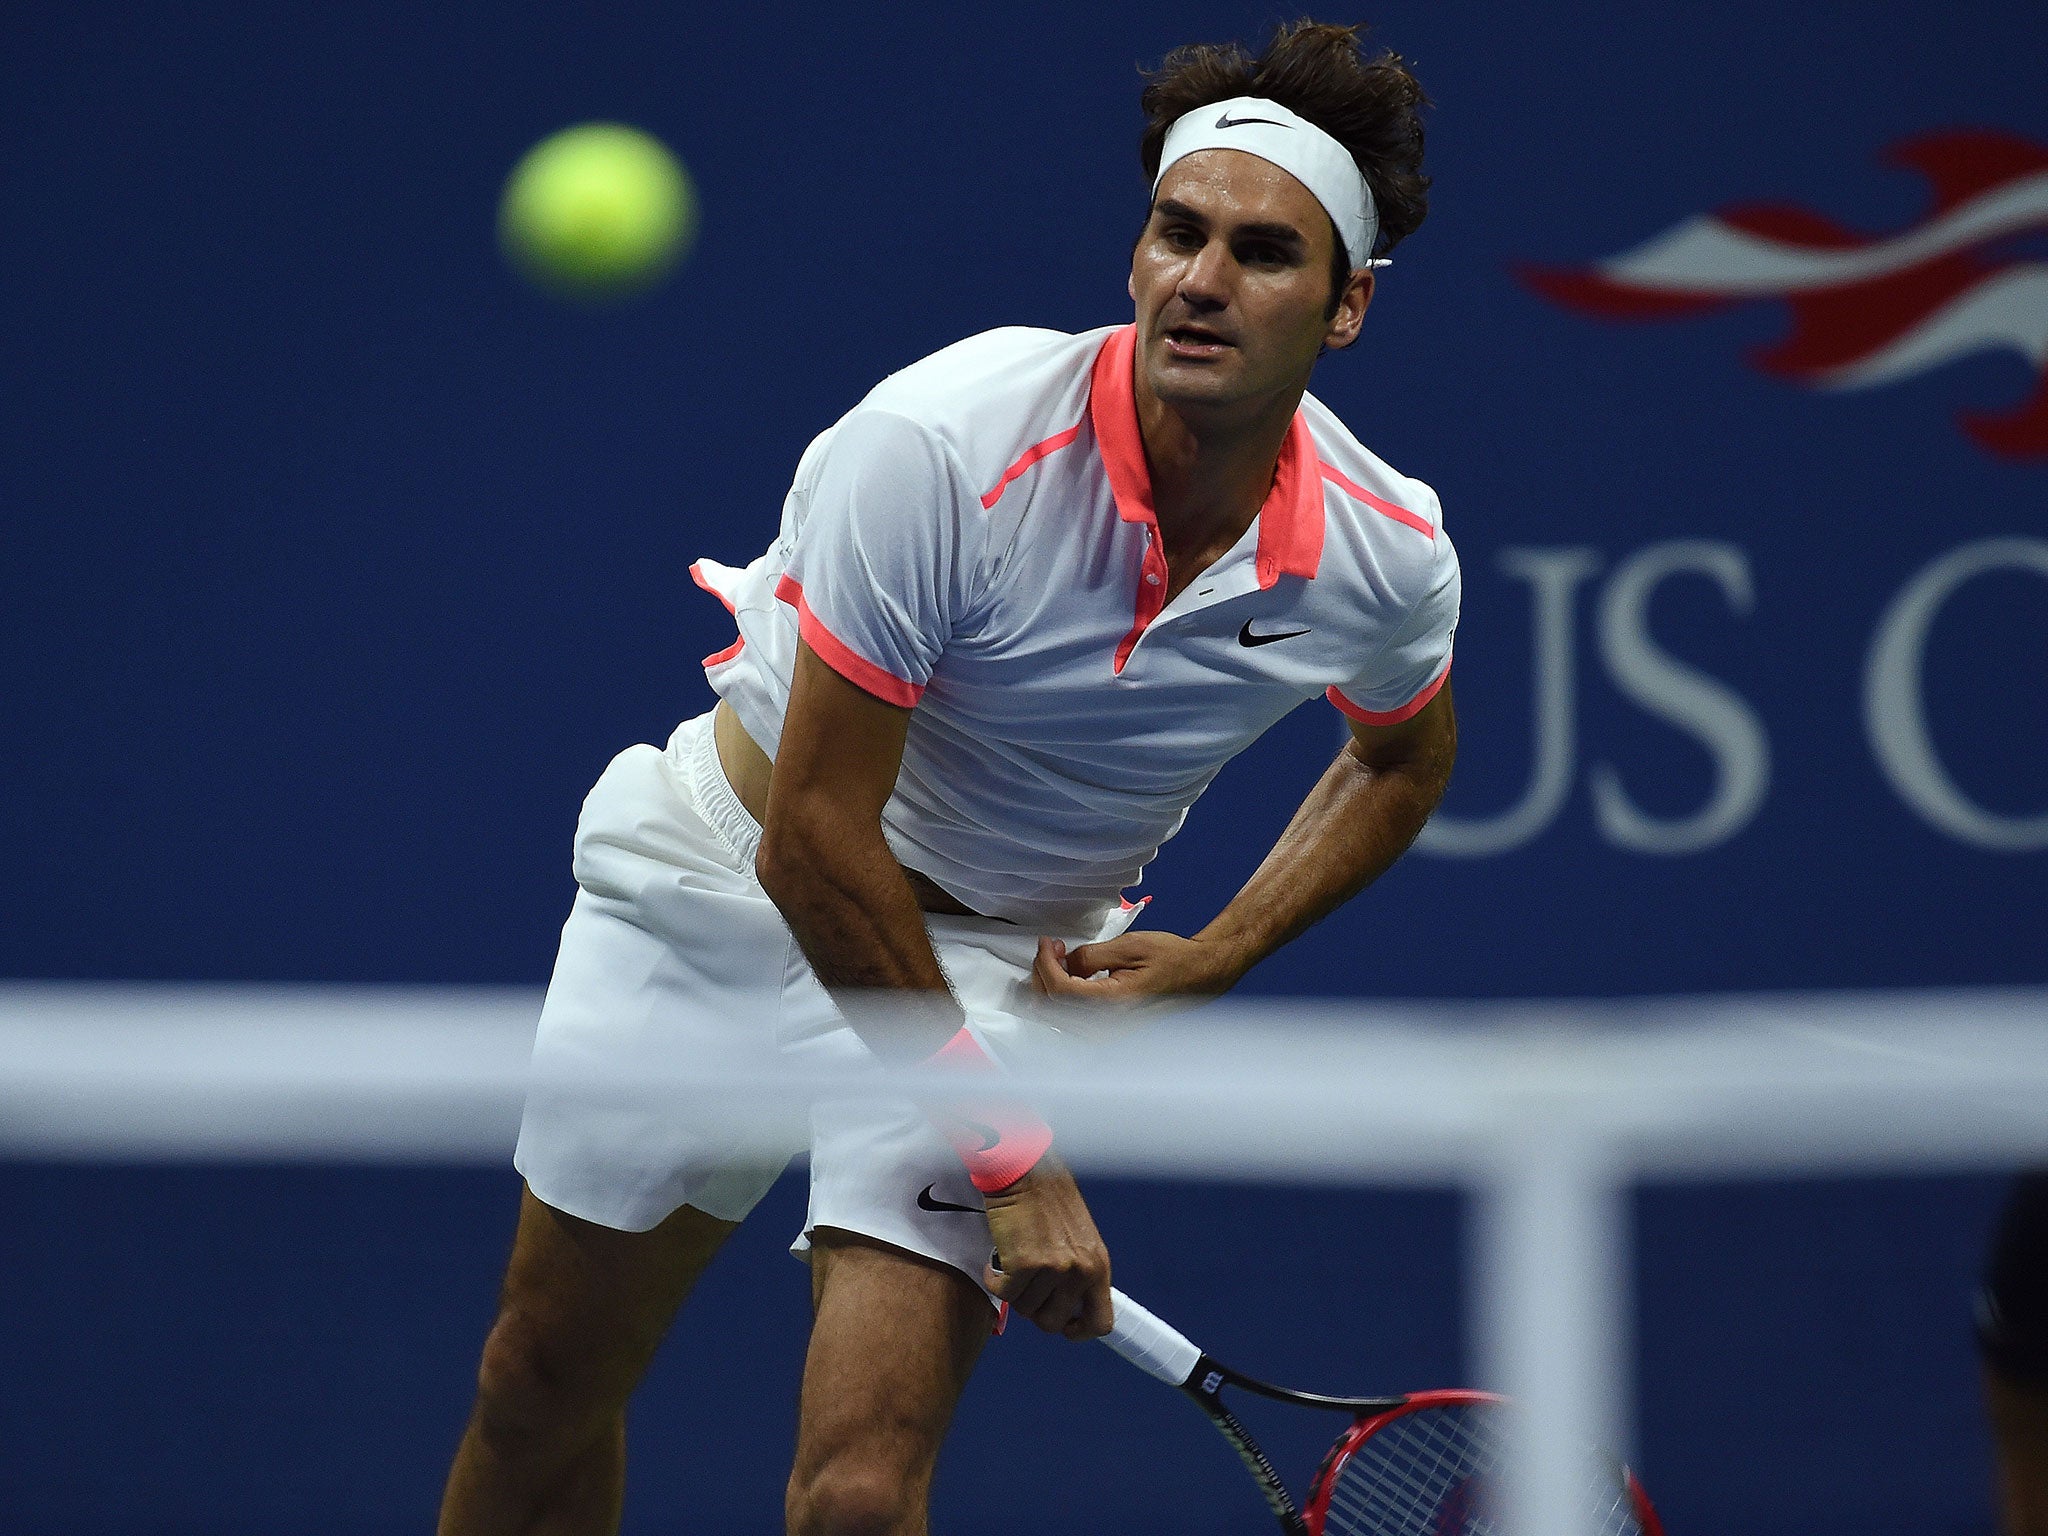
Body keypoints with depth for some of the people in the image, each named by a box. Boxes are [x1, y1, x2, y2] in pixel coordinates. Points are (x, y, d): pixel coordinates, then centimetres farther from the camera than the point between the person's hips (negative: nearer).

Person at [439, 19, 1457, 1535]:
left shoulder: (1388, 555, -16)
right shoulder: (941, 448, -29)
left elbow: (1401, 760, 10)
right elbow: (816, 838, -24)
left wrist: (1210, 961, -6)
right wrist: (1011, 1157, -21)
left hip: (1009, 957, 1)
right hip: (732, 879, -1)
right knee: (541, 1396, 11)